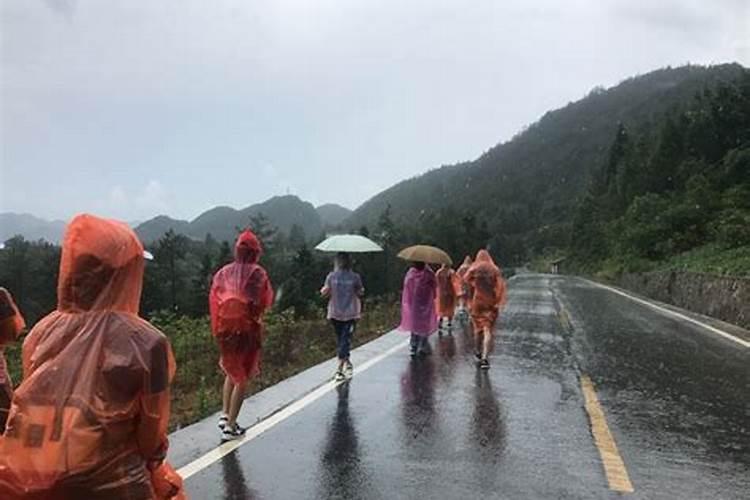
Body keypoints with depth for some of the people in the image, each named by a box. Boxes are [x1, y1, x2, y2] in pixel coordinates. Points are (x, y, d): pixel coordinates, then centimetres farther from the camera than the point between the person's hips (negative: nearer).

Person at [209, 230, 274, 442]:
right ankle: (231, 426, 10)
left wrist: (217, 330, 8)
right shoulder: (257, 273, -9)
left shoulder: (223, 272, 2)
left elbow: (214, 300, 1)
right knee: (242, 378, 8)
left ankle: (225, 414, 18)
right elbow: (267, 301, -8)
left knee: (231, 372, 25)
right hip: (248, 329, -4)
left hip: (225, 328, 4)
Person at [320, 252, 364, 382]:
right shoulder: (355, 277, -9)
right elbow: (360, 293, -3)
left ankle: (346, 362, 28)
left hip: (335, 313, 2)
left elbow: (325, 293, -2)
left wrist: (323, 290, 18)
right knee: (345, 340, -1)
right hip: (350, 313, -2)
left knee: (340, 339, 18)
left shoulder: (331, 276, -6)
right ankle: (339, 369, -11)